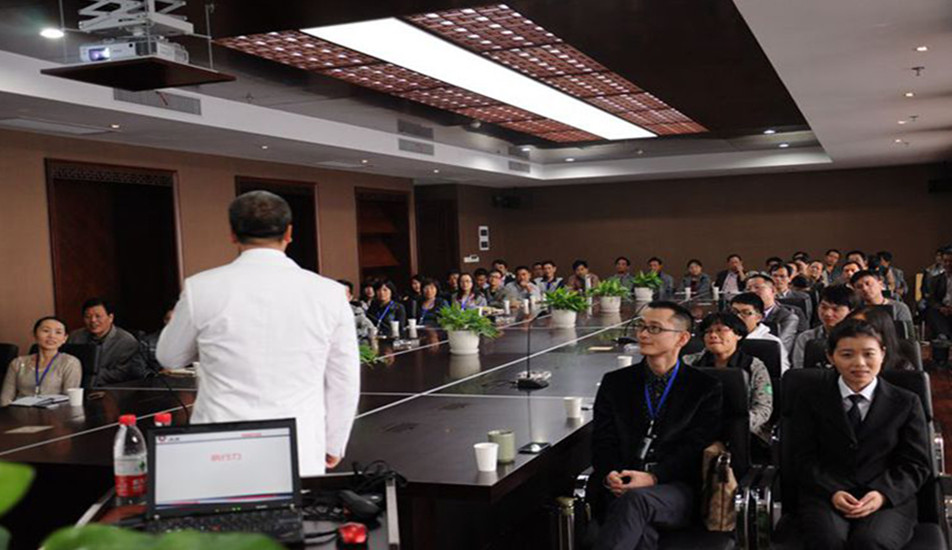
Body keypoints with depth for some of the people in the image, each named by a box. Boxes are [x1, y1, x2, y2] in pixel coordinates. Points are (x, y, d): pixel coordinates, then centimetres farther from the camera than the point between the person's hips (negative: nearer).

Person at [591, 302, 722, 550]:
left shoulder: (706, 388, 10)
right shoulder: (615, 382, 18)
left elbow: (696, 448, 0)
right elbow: (602, 441, 11)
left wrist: (653, 477, -16)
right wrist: (610, 475, -11)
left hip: (675, 487, -2)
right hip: (620, 487, 2)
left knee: (635, 499, -36)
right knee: (639, 529, -34)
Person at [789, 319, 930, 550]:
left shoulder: (906, 403, 11)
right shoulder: (810, 400, 11)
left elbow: (917, 464, 8)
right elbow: (803, 459, 6)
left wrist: (883, 494, -11)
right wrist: (832, 492, -13)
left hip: (888, 498, 0)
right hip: (825, 494, 0)